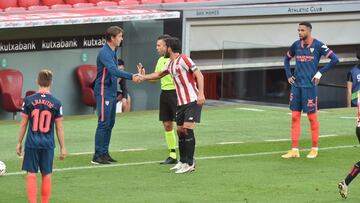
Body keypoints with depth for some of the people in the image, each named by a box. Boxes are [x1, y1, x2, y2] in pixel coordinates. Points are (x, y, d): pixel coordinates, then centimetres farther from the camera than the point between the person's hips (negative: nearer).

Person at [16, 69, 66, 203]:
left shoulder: (29, 100, -5)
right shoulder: (56, 103, -4)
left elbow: (23, 124, -1)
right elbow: (59, 128, -1)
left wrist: (19, 142, 10)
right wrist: (62, 147, 8)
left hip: (32, 143, -1)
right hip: (48, 144, 1)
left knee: (31, 175, 2)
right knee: (46, 175, 11)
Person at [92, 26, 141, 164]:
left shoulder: (113, 52, 14)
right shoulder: (105, 53, -17)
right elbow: (113, 70, -30)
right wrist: (131, 77, -35)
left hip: (111, 92, 10)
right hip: (104, 92, -10)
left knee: (110, 123, 10)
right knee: (103, 123, -9)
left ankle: (104, 153, 15)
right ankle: (97, 156, -7)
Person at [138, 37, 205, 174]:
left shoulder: (183, 59, -12)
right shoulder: (171, 64, 15)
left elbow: (199, 75, -17)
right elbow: (159, 75, 34)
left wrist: (201, 94, -26)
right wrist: (144, 77, 29)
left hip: (193, 101, -9)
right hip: (181, 102, 9)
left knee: (187, 129, -14)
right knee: (180, 131, 9)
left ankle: (190, 164, -11)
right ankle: (183, 162, 17)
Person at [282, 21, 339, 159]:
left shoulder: (318, 45, -7)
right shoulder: (296, 45, 8)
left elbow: (334, 59, -9)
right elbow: (287, 59, 25)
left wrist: (320, 72, -11)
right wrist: (288, 75, 13)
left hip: (310, 86, -5)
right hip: (296, 85, 5)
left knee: (312, 116, 1)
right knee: (295, 117, 2)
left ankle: (314, 149, 11)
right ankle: (294, 150, 5)